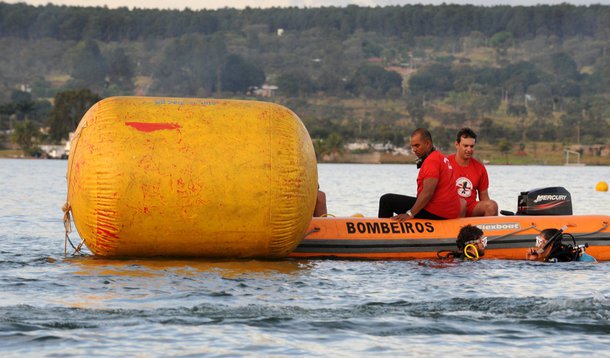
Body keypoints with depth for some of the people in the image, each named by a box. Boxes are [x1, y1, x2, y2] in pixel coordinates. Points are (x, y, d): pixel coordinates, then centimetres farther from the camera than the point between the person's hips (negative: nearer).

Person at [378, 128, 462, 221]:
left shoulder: (431, 160, -15)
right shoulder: (440, 157, 18)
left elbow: (428, 193, -23)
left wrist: (410, 214, -21)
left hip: (435, 212, -11)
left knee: (386, 200, -6)